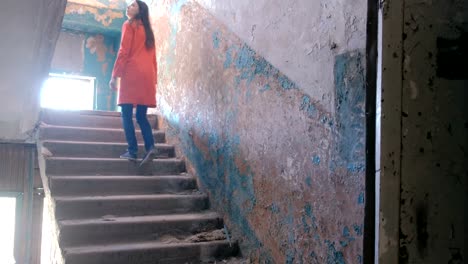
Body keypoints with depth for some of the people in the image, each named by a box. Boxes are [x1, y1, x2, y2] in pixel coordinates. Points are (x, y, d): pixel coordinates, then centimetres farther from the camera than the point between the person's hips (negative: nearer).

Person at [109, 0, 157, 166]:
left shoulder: (129, 25, 5)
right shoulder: (148, 30, 24)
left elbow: (123, 52, -5)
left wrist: (114, 75, -6)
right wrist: (154, 79, 18)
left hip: (132, 74, -6)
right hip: (147, 76, 6)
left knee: (127, 114, -4)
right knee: (141, 116, 6)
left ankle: (132, 151, -11)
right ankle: (150, 147, -12)